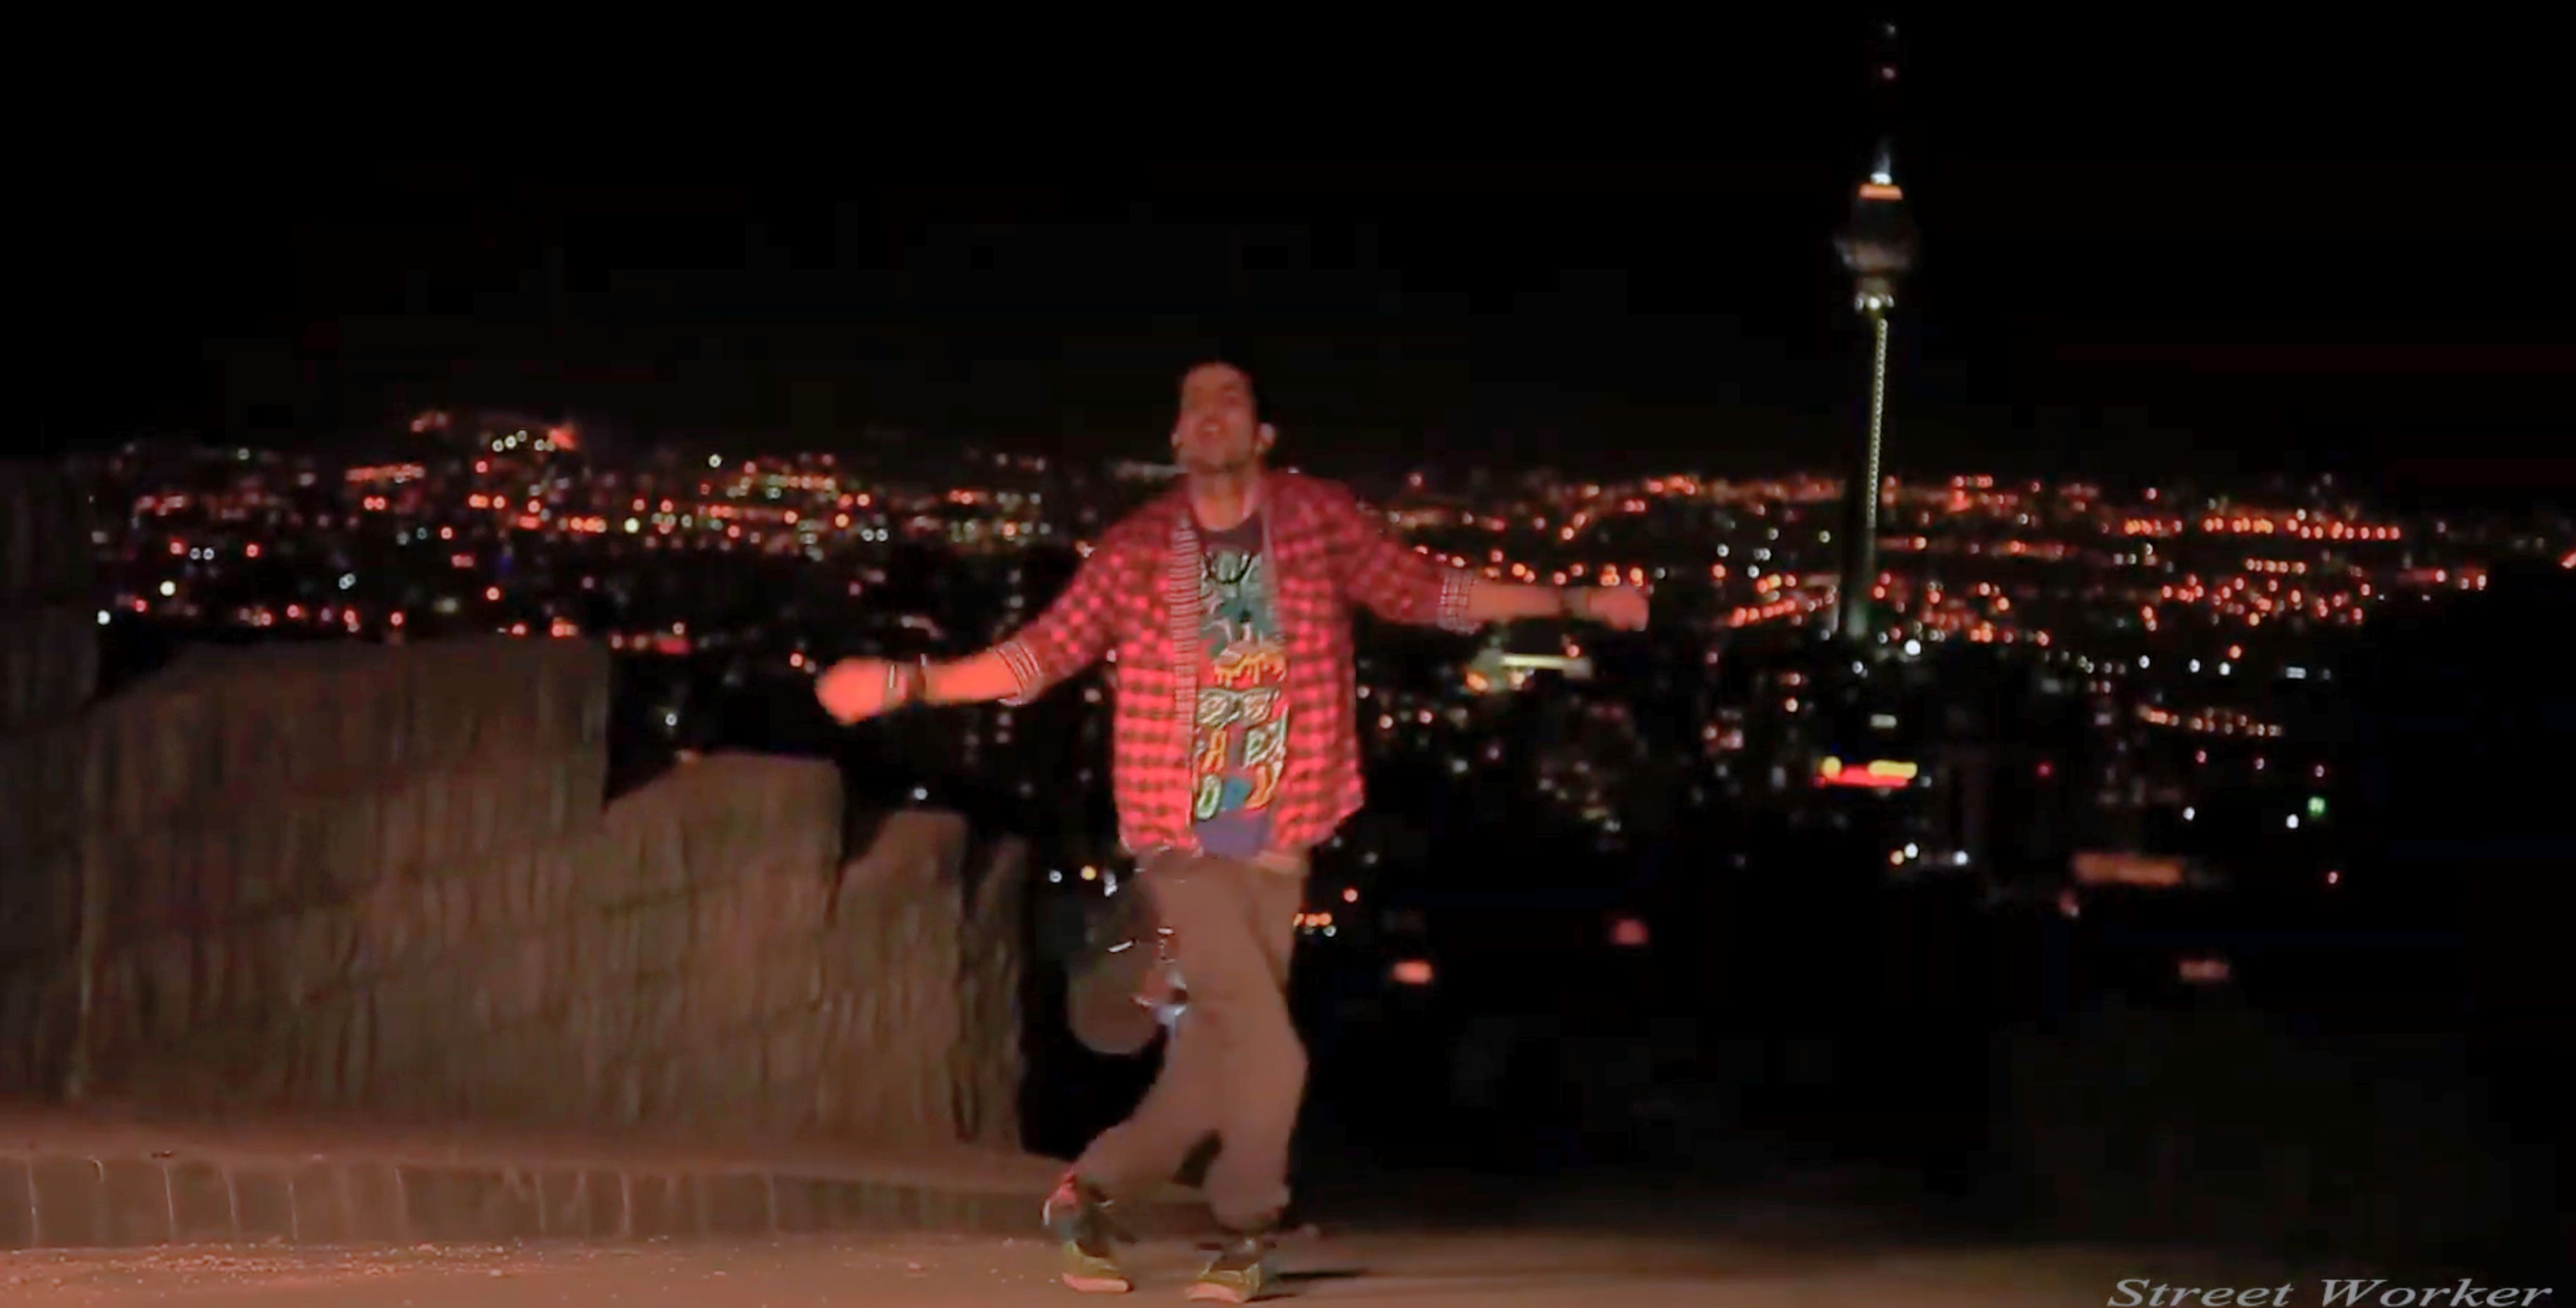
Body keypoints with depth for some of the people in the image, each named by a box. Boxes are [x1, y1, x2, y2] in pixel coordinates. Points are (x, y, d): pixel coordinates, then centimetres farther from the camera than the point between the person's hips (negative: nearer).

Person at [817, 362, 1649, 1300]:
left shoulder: (1320, 519, 2)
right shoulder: (1138, 549, -3)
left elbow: (1424, 591, 11)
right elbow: (1040, 655, 1)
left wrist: (1573, 604, 9)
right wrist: (907, 683, -8)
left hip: (1276, 848, 3)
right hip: (1184, 845, -3)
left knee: (1212, 1065, 7)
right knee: (1269, 1056, -12)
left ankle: (1089, 1193, 27)